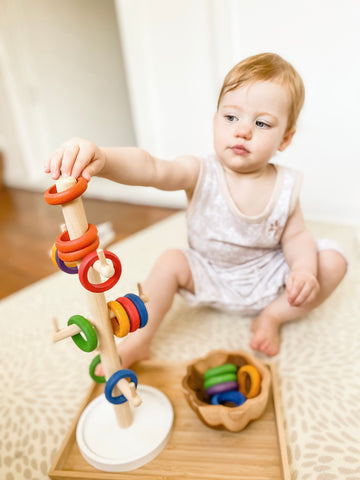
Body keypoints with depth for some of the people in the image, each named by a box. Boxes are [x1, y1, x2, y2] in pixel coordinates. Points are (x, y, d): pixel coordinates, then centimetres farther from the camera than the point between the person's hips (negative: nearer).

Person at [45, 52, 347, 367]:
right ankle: (138, 341, -7)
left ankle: (273, 316, 2)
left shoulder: (285, 186, -14)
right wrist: (101, 159, -59)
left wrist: (304, 270, -26)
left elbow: (296, 236, -5)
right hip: (210, 279, 0)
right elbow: (151, 169, -40)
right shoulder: (201, 175, -22)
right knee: (171, 262, -23)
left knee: (332, 262, -14)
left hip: (269, 280, 1)